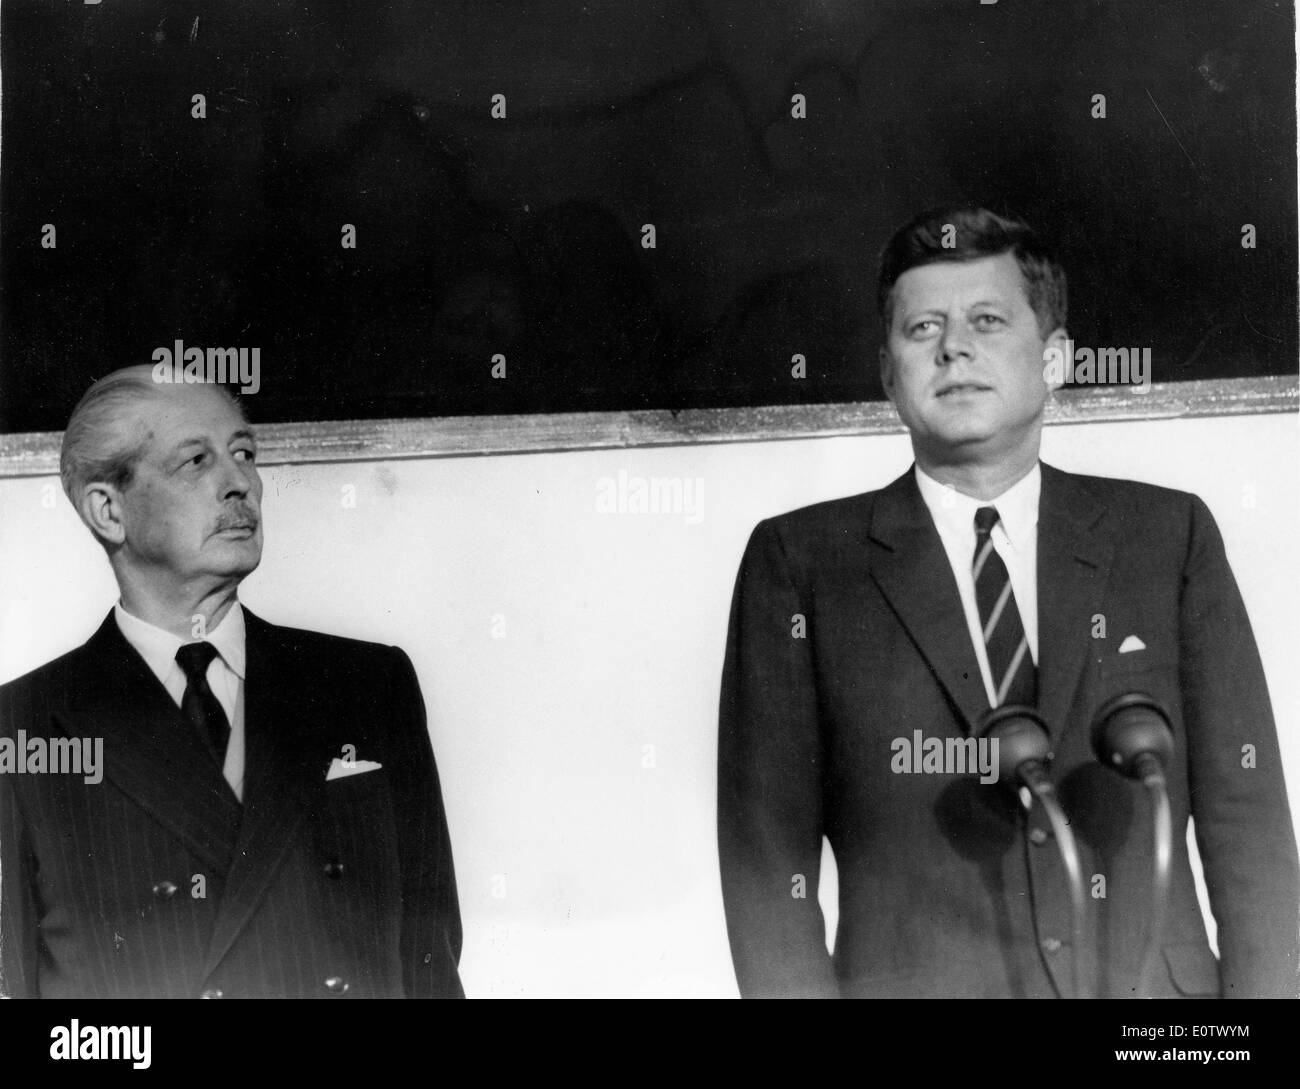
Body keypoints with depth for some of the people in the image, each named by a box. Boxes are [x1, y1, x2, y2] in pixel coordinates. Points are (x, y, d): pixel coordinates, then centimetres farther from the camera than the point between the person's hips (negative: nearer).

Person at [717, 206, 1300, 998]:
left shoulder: (1171, 538, 6)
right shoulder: (799, 562, 2)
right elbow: (767, 850, -1)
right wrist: (801, 989, -11)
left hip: (1155, 983, 2)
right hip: (911, 979, -1)